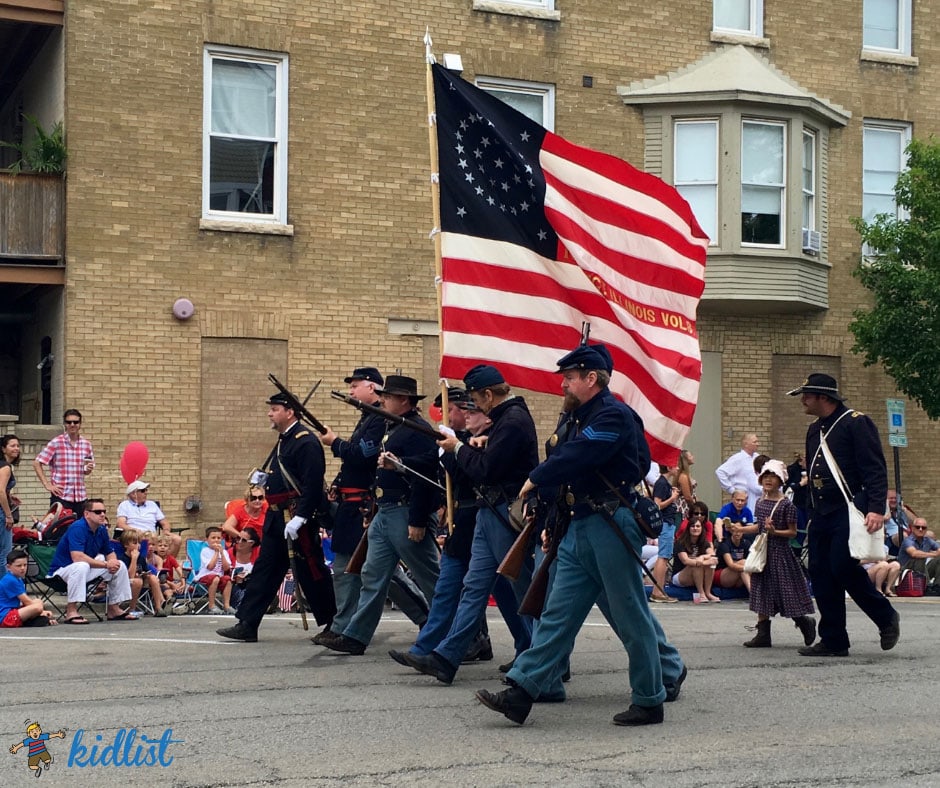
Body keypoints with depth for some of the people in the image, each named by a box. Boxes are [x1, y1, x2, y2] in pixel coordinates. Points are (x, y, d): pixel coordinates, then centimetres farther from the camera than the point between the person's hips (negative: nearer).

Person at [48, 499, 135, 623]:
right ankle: (71, 612, -35)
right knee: (81, 566, -40)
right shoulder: (77, 528, -23)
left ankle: (114, 609, 11)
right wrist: (106, 564, -28)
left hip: (87, 568, 8)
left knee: (120, 566, 2)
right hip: (62, 570, -8)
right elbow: (77, 557, -33)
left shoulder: (102, 530, 3)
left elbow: (110, 552, 12)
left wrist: (113, 562, -14)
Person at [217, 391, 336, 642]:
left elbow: (312, 484, -22)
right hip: (277, 518, 10)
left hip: (298, 518, -10)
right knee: (265, 569, 7)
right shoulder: (283, 440, 17)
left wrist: (298, 518, -26)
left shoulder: (305, 441, -14)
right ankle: (246, 625, 9)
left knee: (311, 572, -1)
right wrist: (264, 479, 11)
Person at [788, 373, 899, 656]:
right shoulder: (814, 430, 18)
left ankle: (887, 618, 6)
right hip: (821, 513, 8)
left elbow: (876, 469, -12)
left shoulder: (856, 423, -6)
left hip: (850, 510, -8)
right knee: (821, 574, 2)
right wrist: (811, 514, 19)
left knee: (843, 567, -17)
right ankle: (833, 641, 8)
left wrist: (876, 509, -23)